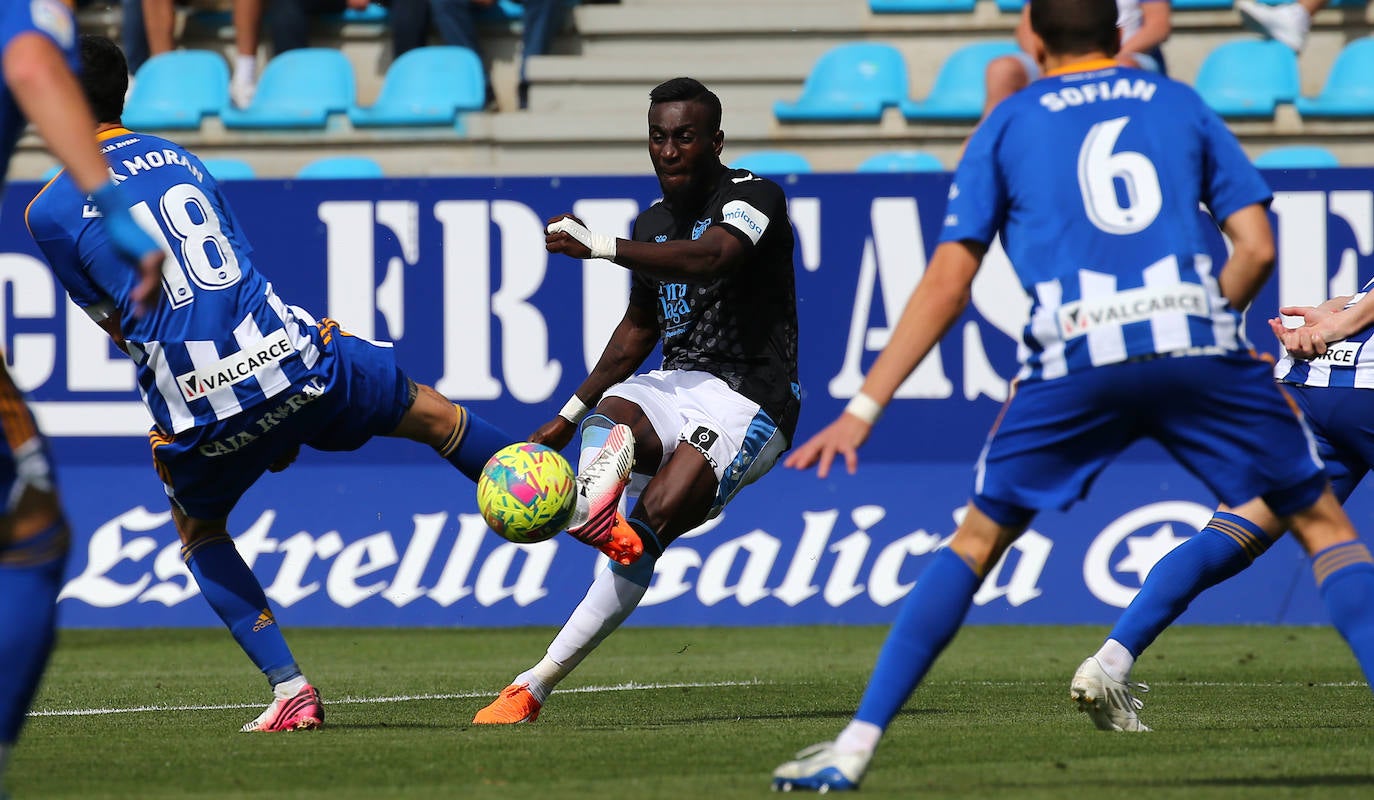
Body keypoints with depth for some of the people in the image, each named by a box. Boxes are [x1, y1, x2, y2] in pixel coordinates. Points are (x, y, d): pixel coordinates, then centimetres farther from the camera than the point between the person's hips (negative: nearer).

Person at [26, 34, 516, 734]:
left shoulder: (50, 211, 2)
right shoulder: (177, 159, 15)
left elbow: (117, 324, 11)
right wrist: (277, 425, 29)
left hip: (194, 398, -2)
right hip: (286, 354, 2)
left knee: (197, 530, 26)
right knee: (432, 414, 23)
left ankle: (288, 689, 13)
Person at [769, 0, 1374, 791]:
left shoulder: (1010, 123, 18)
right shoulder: (1182, 104, 20)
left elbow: (947, 285, 11)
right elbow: (1257, 249, 11)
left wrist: (865, 408, 12)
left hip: (1075, 357, 0)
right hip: (1198, 345, 0)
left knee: (977, 541, 15)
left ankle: (857, 744, 8)